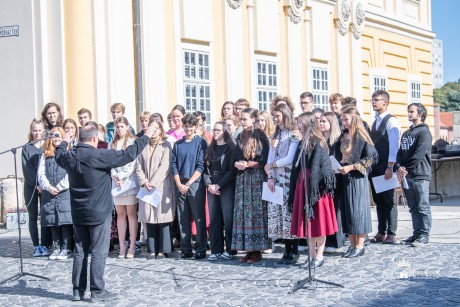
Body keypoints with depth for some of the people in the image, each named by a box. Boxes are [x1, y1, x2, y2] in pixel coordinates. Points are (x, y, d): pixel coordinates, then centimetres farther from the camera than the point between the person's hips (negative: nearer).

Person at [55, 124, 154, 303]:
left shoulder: (70, 157, 0)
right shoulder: (100, 156, -17)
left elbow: (59, 154, 25)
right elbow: (128, 154, -15)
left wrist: (64, 142, 46)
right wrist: (146, 137, -4)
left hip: (78, 213, 6)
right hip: (99, 213, -6)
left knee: (80, 252, 12)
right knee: (99, 253, 1)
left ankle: (78, 291, 17)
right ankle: (97, 291, 4)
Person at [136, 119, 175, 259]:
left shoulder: (166, 145, 2)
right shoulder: (143, 146, 13)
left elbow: (164, 167, -7)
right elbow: (139, 167, 9)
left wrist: (153, 183, -12)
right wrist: (144, 182, -7)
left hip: (162, 187, -3)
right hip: (146, 188, 3)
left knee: (163, 218, -3)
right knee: (149, 218, 3)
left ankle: (163, 250, 4)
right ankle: (152, 250, 9)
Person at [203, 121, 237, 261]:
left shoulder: (231, 148, -1)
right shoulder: (210, 149, 16)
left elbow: (232, 171, -8)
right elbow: (205, 169, 12)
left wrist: (218, 185, -11)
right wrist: (209, 185, -3)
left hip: (226, 188, -5)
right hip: (212, 188, 5)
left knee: (228, 219, -5)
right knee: (214, 220, 4)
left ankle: (230, 250, 2)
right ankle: (216, 250, 9)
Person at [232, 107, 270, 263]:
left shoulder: (260, 136, -2)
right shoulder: (240, 137, 14)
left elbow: (265, 160, -6)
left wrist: (248, 164, -12)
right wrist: (237, 164, -3)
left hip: (257, 177, -5)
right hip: (242, 179, 6)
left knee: (256, 211, -5)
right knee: (243, 212, 2)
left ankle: (257, 251, 1)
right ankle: (249, 249, 7)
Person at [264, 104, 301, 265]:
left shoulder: (294, 135, -3)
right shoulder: (275, 136, 17)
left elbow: (290, 159, -12)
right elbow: (270, 158, 10)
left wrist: (271, 166, -3)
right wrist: (270, 177, -3)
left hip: (290, 179, -6)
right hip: (276, 179, 6)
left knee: (290, 212, -7)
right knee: (278, 213, 4)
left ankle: (294, 252, 1)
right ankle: (287, 251, 11)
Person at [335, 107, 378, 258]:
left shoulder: (361, 136, -8)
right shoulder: (342, 137, 12)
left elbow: (370, 157, -12)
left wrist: (351, 167, -16)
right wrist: (338, 167, 2)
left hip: (357, 178, -7)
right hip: (344, 178, 7)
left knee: (357, 210, -4)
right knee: (347, 210, 6)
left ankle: (360, 246, 3)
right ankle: (352, 245, 13)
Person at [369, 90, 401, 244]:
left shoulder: (391, 121, -8)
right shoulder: (375, 122, 16)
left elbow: (394, 145, -15)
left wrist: (390, 167, -20)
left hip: (386, 167, -7)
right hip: (374, 167, 8)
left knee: (389, 201, -2)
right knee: (378, 200, 9)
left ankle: (391, 234, 3)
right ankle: (381, 233, 15)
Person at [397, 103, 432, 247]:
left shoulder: (424, 132, -4)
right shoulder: (406, 133, 19)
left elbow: (419, 154, -14)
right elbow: (400, 152, 14)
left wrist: (407, 168, -10)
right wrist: (399, 167, -3)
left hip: (420, 176, -7)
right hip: (407, 176, 8)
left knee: (423, 207, -4)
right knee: (413, 207, 11)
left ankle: (424, 235, 0)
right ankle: (416, 233, 17)